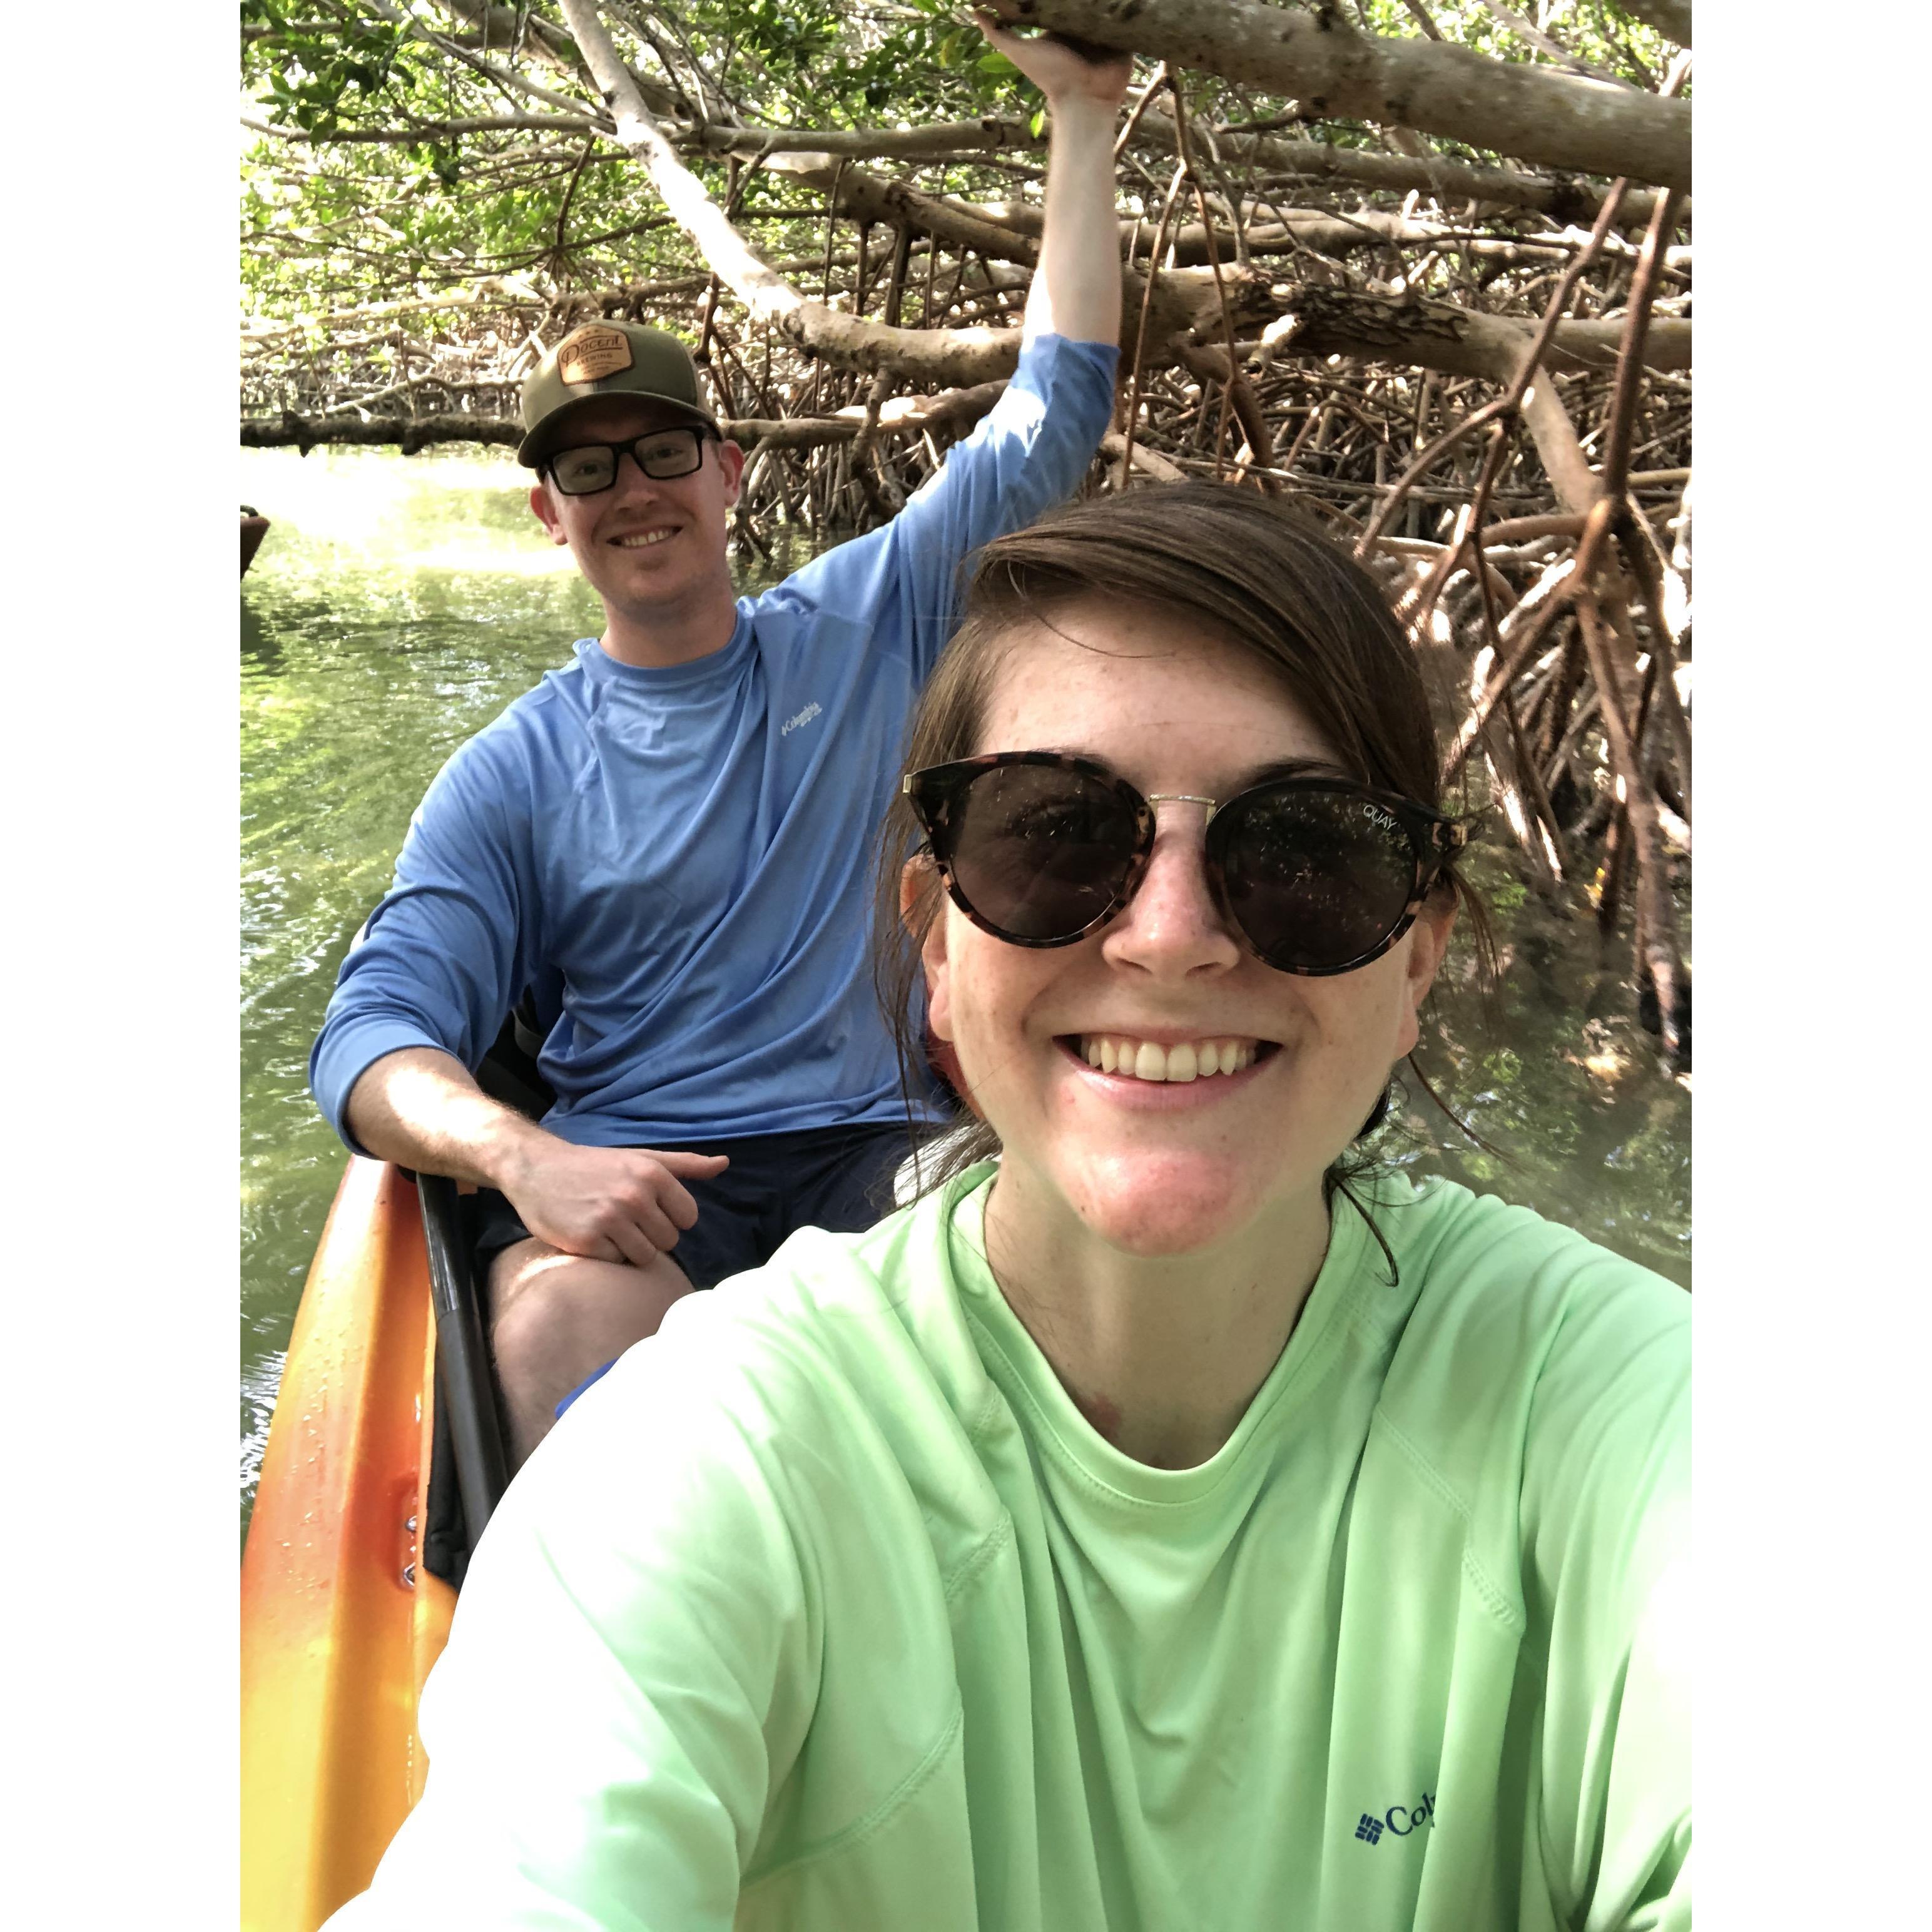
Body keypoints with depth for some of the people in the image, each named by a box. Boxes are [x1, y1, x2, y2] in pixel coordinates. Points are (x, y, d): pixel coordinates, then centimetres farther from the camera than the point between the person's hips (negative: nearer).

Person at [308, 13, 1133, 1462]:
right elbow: (374, 1034, 0)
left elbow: (1052, 418, 13)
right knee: (565, 1318, -36)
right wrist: (522, 1156, -22)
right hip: (624, 1181, -1)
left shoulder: (866, 625, 12)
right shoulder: (512, 776, 7)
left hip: (875, 1153, 1)